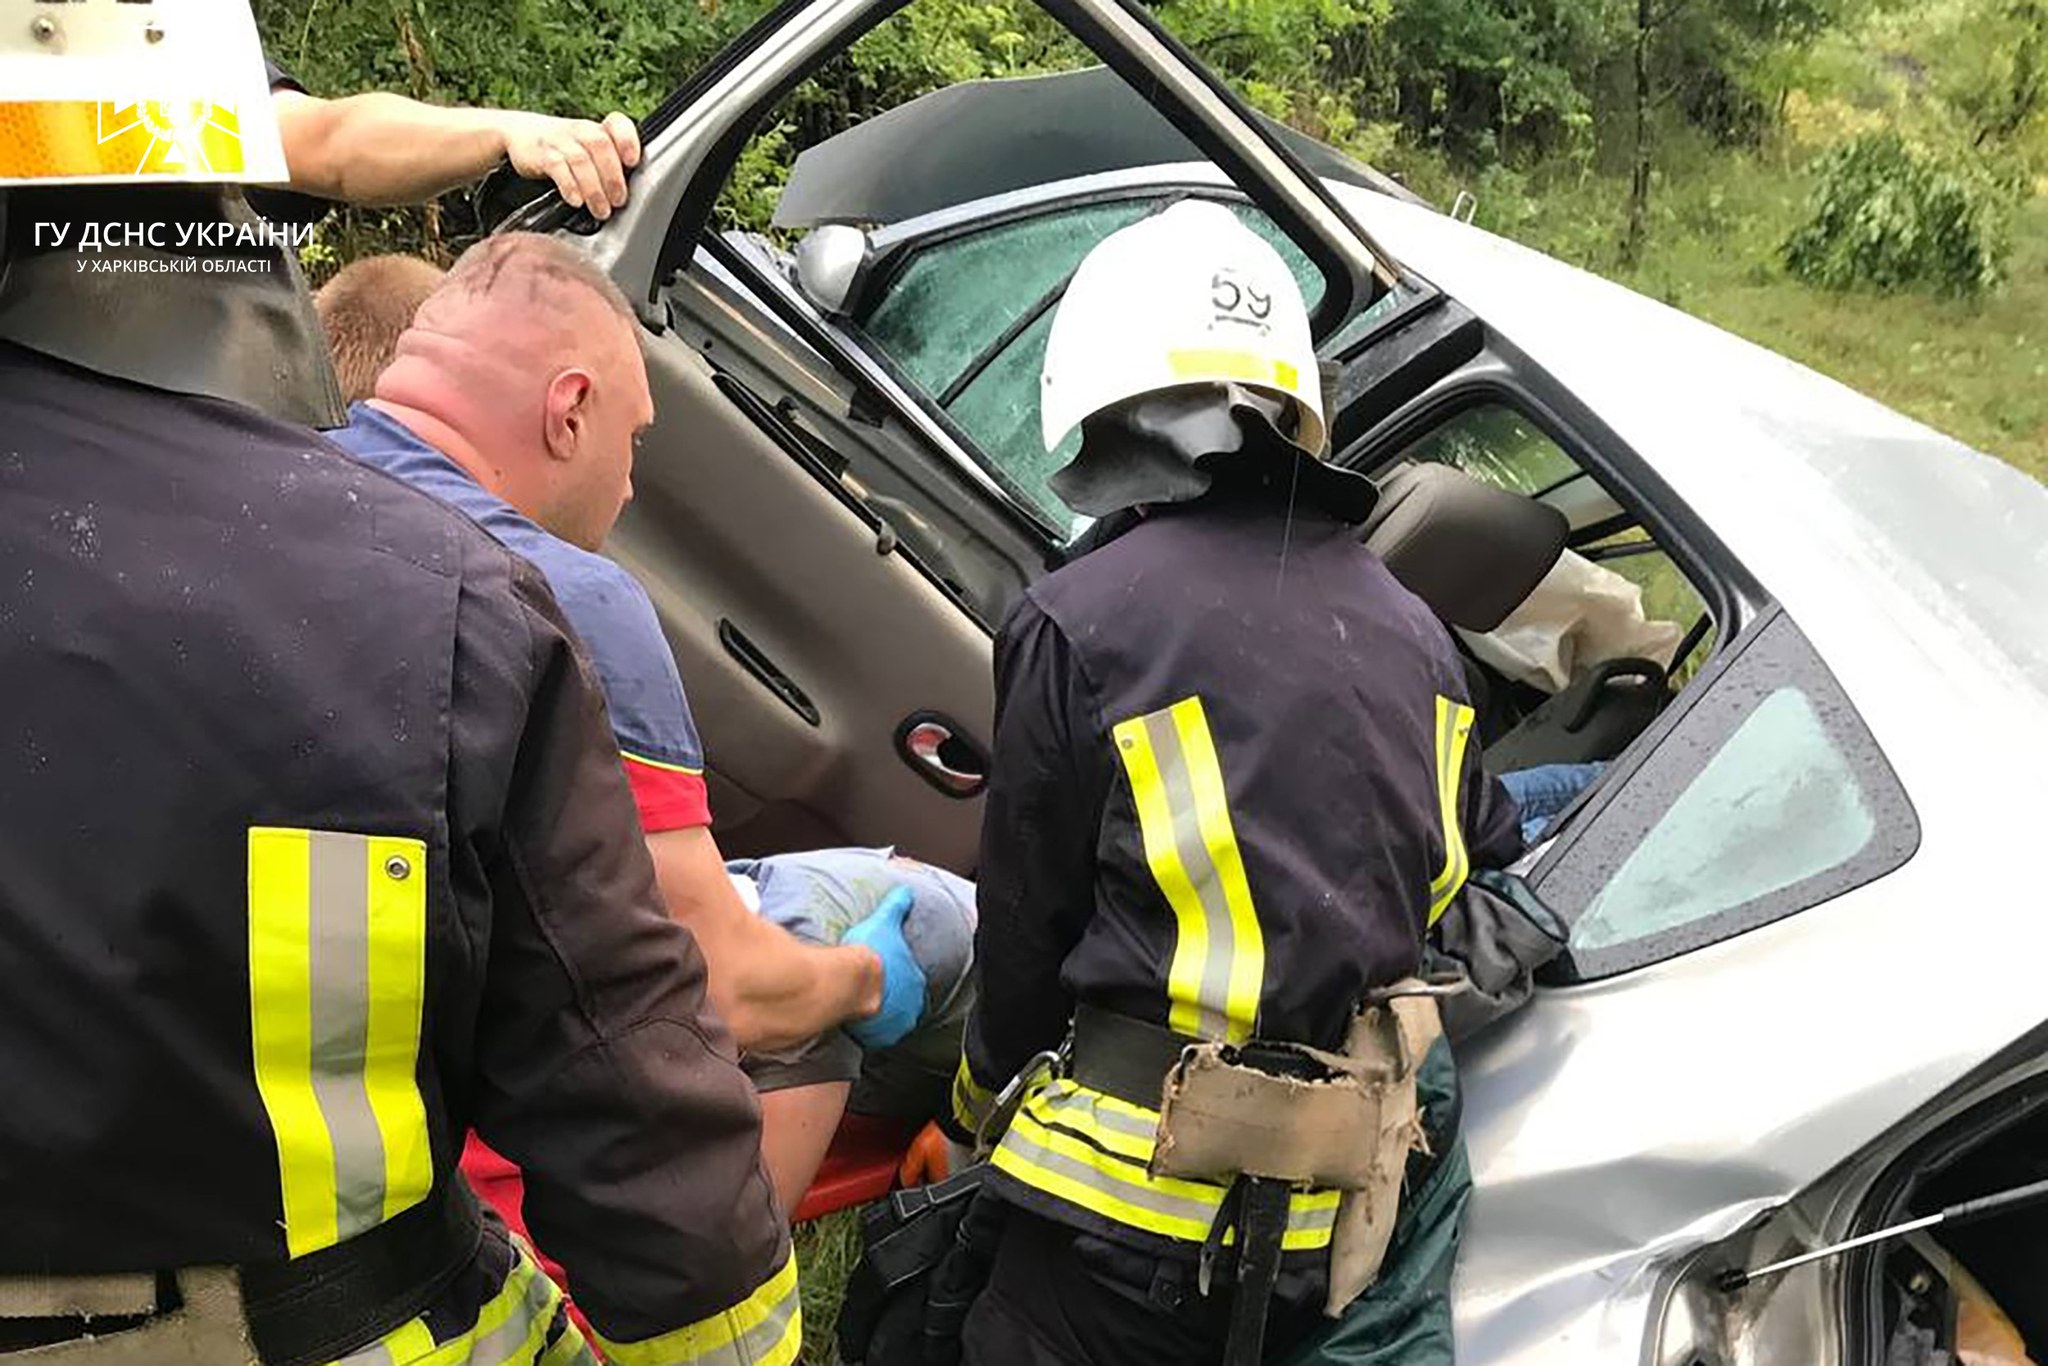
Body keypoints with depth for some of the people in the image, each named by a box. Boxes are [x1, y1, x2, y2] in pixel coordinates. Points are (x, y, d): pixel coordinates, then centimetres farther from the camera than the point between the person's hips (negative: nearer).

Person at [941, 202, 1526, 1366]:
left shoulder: (1074, 624, -13)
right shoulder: (1405, 623, 4)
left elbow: (1027, 932, -6)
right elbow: (1482, 859, 15)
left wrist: (985, 1103, 12)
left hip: (1148, 1191, -5)